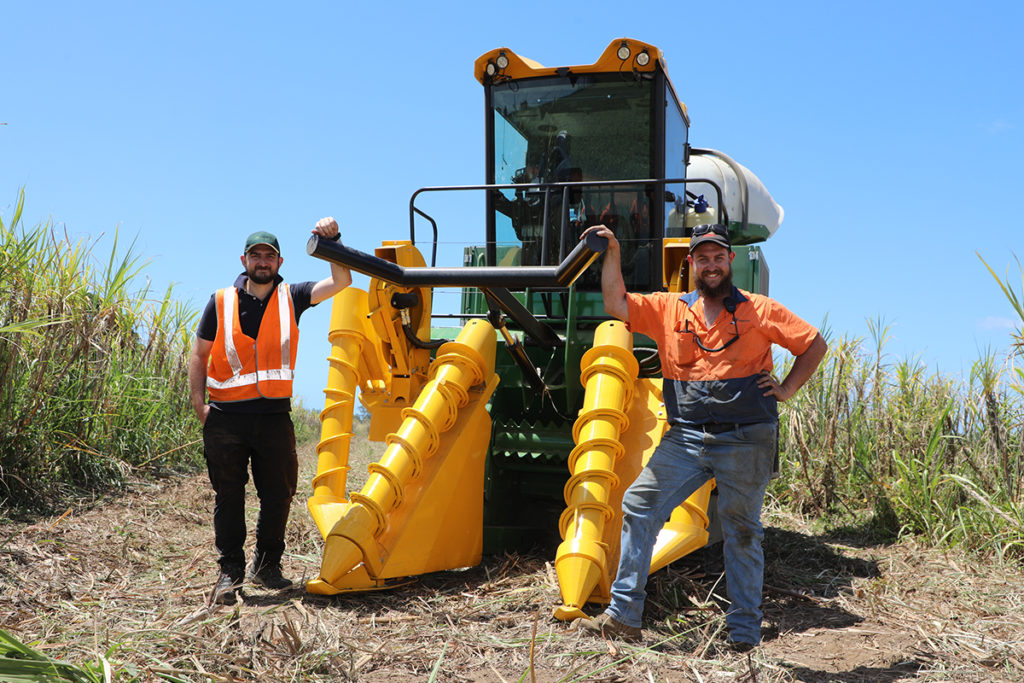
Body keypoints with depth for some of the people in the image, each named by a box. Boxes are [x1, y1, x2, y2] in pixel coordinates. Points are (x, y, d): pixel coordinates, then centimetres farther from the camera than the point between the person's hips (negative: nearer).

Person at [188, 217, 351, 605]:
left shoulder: (290, 298, 6)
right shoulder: (221, 302, 4)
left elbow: (340, 283, -4)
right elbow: (199, 355, 9)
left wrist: (332, 242, -18)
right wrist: (199, 403, -2)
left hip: (274, 416, 1)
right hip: (227, 417, -1)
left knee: (278, 494, 7)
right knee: (228, 497, 2)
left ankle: (267, 566, 24)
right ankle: (230, 572, 12)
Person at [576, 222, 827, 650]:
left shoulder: (759, 310, 4)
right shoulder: (668, 309, 10)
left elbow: (814, 345, 9)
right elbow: (616, 305, 3)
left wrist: (785, 391, 0)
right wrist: (612, 253, -6)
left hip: (745, 441, -2)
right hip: (686, 437, 3)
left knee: (742, 532, 4)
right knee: (638, 506, -6)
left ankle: (744, 632, 17)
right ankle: (624, 616, 0)